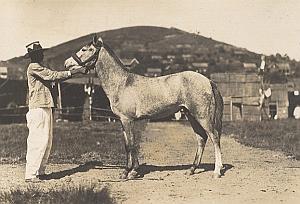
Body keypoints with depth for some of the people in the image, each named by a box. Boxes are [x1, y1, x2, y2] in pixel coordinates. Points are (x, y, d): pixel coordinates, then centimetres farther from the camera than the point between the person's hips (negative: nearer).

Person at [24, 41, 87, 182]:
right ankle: (30, 175, -9)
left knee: (47, 141, 12)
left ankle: (39, 171, 18)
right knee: (38, 141, -11)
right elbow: (52, 76, -17)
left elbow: (52, 77, 14)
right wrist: (72, 72, -15)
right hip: (38, 108, -10)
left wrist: (75, 71, 4)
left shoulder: (39, 68, 20)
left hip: (46, 107, 10)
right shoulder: (34, 67, -10)